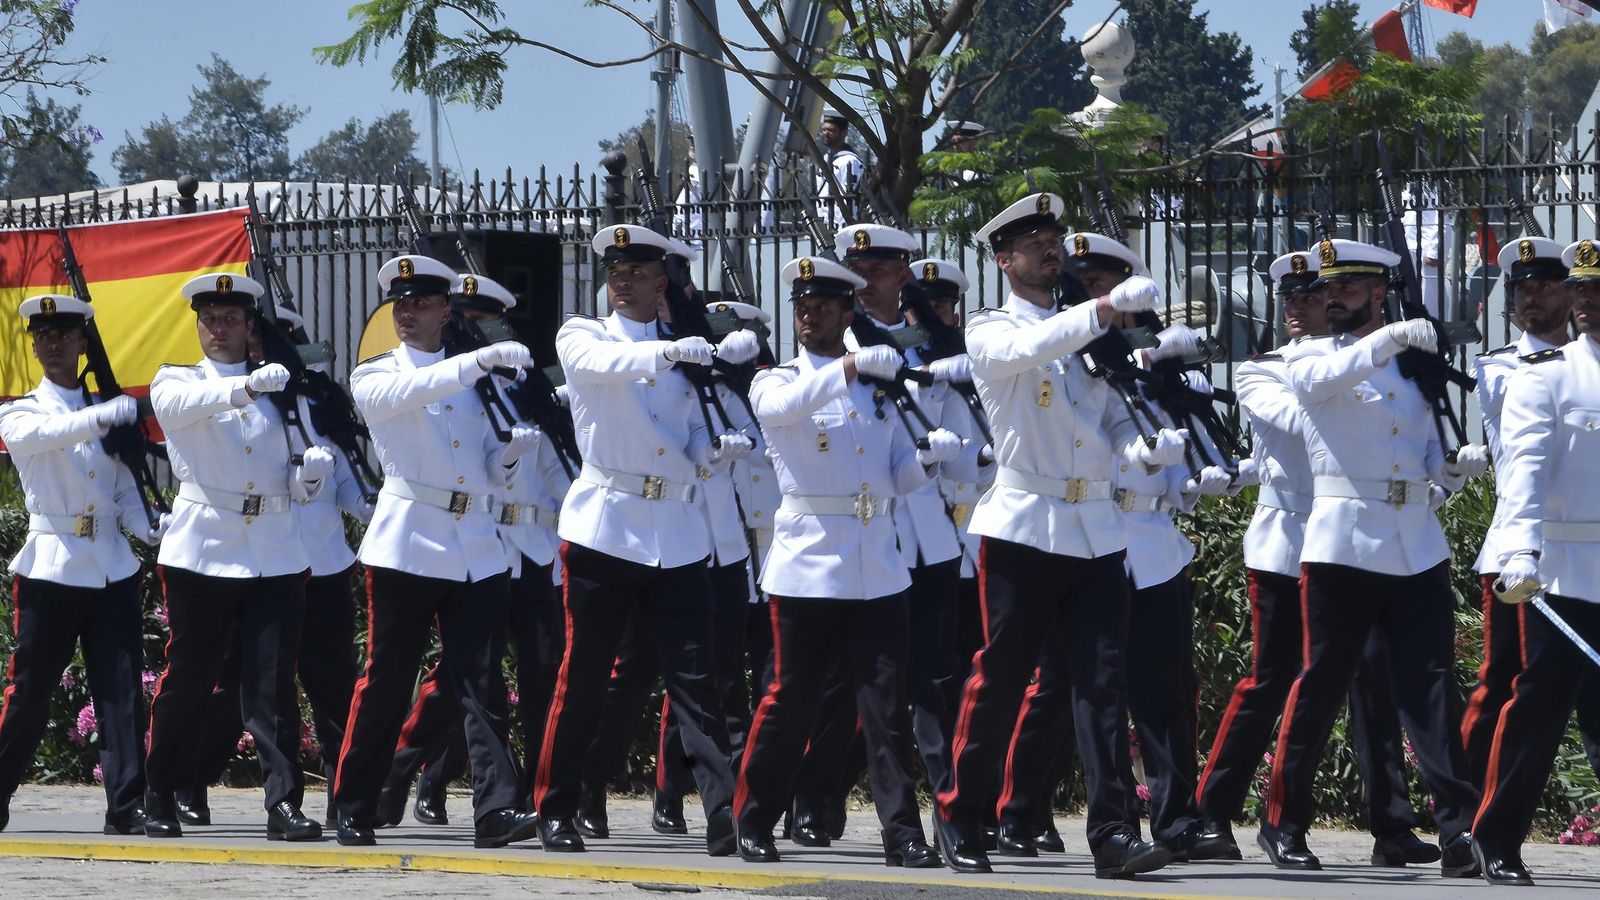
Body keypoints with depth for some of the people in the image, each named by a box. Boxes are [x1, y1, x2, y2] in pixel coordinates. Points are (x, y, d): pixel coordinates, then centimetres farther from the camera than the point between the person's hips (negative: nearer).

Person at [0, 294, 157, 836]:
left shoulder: (107, 412, 15)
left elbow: (124, 490, 15)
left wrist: (146, 527, -7)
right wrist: (100, 417, -37)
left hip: (112, 568, 3)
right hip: (51, 568, -3)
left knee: (121, 690, -4)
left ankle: (125, 807, -4)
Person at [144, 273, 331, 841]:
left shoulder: (281, 390, 18)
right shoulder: (176, 383, 9)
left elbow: (296, 485, 16)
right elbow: (185, 404, -17)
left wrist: (311, 473, -8)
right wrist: (245, 386, -34)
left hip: (276, 554, 2)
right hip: (203, 551, -2)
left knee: (273, 682, -7)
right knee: (188, 677, 2)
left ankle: (284, 804, -10)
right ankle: (160, 799, 15)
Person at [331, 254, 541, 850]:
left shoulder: (475, 384, 19)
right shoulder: (374, 378, 6)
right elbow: (406, 395, -18)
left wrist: (511, 453, -4)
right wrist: (477, 361, -30)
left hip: (477, 550, 3)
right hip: (409, 547, -3)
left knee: (481, 683, -7)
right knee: (387, 680, -1)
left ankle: (495, 808, -15)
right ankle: (354, 809, 9)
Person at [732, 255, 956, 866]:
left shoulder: (880, 386, 14)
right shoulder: (778, 381, 4)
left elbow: (900, 478, 13)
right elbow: (780, 407, -22)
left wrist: (929, 455, -9)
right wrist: (848, 368, -34)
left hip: (876, 567, 3)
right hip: (808, 563, -3)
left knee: (886, 701, -3)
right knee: (792, 698, 0)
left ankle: (902, 833, -4)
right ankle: (753, 821, 12)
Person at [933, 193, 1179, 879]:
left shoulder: (1084, 333, 17)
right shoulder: (990, 333, 1)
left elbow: (1113, 420, 12)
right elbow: (1032, 348, -22)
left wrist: (1147, 446, -10)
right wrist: (1109, 307, -34)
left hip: (1097, 531, 4)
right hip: (1025, 529, -4)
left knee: (1103, 680, -6)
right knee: (1000, 677, 0)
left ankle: (1114, 834, -12)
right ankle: (958, 818, 15)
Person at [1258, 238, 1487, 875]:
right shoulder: (1311, 360, 6)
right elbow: (1329, 378, -19)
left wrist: (1457, 466, -3)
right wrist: (1391, 337, -32)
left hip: (1418, 550, 3)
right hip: (1345, 546, -3)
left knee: (1431, 684, -4)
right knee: (1322, 681, 0)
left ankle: (1458, 828, -9)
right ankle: (1283, 823, 10)